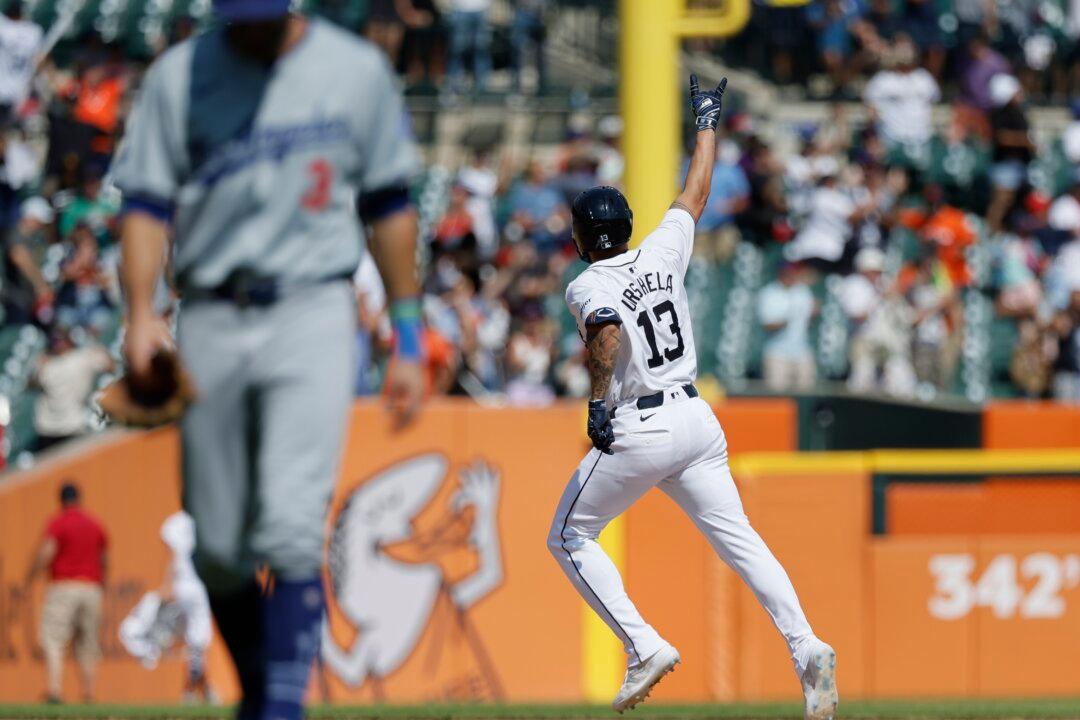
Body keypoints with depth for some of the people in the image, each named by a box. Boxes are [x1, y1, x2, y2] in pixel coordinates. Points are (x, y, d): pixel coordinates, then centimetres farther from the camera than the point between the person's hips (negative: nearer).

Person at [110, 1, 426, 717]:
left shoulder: (357, 69, 4)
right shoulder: (180, 74, 5)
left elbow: (388, 205, 11)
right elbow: (147, 201, 3)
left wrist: (408, 338, 9)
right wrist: (141, 312, -13)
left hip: (313, 315, -2)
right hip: (211, 322, 2)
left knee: (291, 525, -18)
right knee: (218, 546, 6)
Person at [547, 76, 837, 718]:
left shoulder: (588, 287, -7)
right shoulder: (663, 253, 9)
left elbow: (606, 332, -30)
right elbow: (697, 193, 23)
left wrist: (598, 401, -30)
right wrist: (707, 122, 34)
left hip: (637, 430, -6)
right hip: (696, 419, 6)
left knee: (570, 538, 10)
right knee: (737, 538, 0)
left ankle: (645, 646, -4)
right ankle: (807, 649, -20)